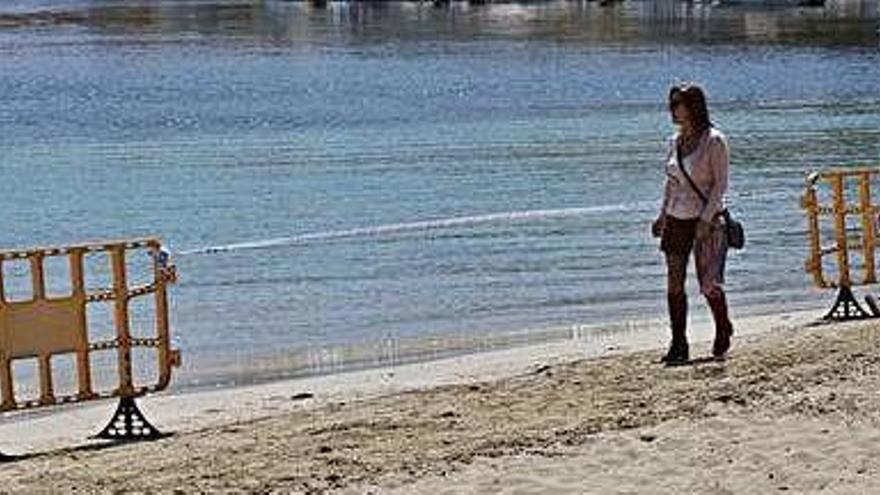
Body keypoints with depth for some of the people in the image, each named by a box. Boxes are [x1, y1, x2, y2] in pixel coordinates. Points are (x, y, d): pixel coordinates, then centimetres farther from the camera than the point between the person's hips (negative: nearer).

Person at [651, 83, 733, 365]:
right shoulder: (676, 141, 9)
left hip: (706, 220, -6)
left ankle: (723, 331, 22)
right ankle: (678, 346, 5)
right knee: (674, 284, 0)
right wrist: (662, 215, 12)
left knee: (709, 284, -4)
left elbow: (720, 184, -12)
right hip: (676, 220, 6)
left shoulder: (714, 141, -10)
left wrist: (706, 219, -18)